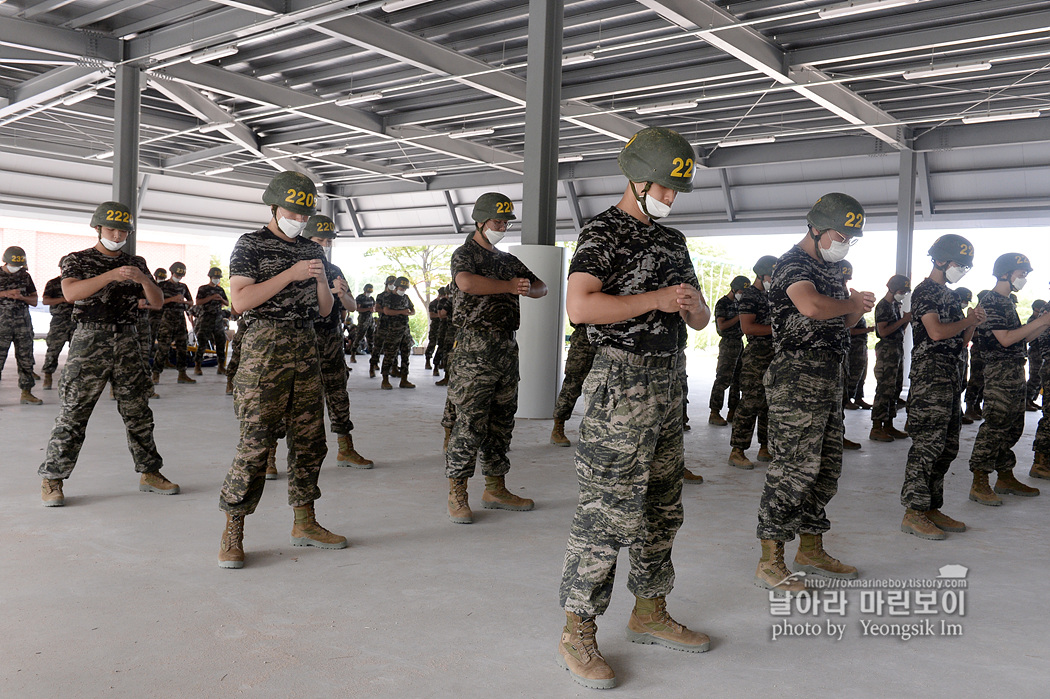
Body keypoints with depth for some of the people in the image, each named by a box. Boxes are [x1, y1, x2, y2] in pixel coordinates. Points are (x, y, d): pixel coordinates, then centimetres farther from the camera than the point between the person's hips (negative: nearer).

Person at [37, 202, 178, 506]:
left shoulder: (136, 263, 14)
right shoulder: (78, 260, 3)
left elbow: (157, 302, 7)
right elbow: (70, 292, -16)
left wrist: (143, 280, -14)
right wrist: (111, 275, -27)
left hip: (127, 343, 4)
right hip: (90, 342, -4)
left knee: (138, 412, 7)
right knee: (74, 413, -4)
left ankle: (149, 473, 15)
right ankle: (51, 480, 5)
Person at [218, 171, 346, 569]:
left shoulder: (312, 250, 17)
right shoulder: (250, 245, 0)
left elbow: (325, 309, 16)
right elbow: (240, 300, -12)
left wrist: (321, 279, -4)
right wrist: (291, 274, -16)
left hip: (306, 348, 6)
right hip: (265, 347, -6)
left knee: (309, 439, 7)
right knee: (256, 442, -9)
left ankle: (304, 524, 18)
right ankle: (232, 534, 0)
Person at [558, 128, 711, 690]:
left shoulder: (672, 240, 17)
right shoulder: (604, 231, -7)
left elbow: (701, 319, 21)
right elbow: (580, 306, -23)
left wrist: (692, 305, -4)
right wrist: (656, 300, -18)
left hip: (668, 380, 9)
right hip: (621, 381, -9)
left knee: (661, 506, 15)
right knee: (607, 509, -8)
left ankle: (649, 612, 29)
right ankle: (577, 634, 3)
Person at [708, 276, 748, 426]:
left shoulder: (738, 303, 17)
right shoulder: (722, 303, -7)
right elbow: (721, 325, -16)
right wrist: (739, 317, -14)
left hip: (740, 343, 9)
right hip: (728, 344, -9)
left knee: (737, 379, 9)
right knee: (723, 379, -10)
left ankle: (732, 413, 16)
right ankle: (714, 414, -8)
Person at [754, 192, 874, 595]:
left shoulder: (828, 268, 21)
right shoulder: (793, 264, -10)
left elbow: (840, 322, 28)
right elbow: (811, 306, -31)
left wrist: (857, 308, 5)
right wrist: (851, 303, -11)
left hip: (829, 378, 10)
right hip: (798, 377, -10)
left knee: (826, 468, 14)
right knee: (794, 468, -9)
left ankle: (811, 550, 26)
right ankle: (770, 563, -3)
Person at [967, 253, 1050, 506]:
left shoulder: (1008, 302, 19)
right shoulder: (991, 302, -11)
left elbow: (1022, 338, 21)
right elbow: (1005, 339, -19)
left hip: (1016, 373, 10)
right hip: (999, 373, -10)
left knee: (1013, 427, 13)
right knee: (994, 426, -11)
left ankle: (1005, 478, 22)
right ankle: (979, 484, -9)